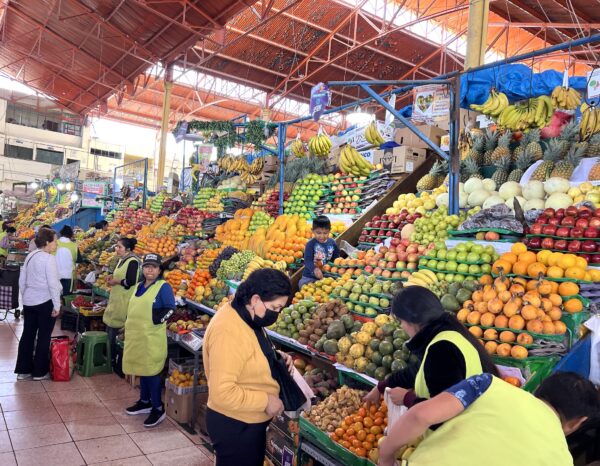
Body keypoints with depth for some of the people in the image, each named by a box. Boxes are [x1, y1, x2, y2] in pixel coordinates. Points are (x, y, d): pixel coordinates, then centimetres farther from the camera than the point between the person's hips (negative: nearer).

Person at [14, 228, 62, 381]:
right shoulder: (49, 258, -16)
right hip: (45, 302, -7)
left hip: (29, 301, 7)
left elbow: (22, 280, 14)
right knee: (44, 336, 4)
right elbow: (53, 283, -18)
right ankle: (40, 372, 12)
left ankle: (23, 370, 22)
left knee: (27, 334, 14)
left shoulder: (30, 256, 7)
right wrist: (57, 305, -12)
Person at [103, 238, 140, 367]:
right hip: (116, 299, 10)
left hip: (124, 301, -10)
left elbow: (130, 281, -24)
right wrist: (112, 277, 5)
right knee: (110, 329, 16)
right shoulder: (121, 260, 12)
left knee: (118, 331, -1)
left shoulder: (133, 261, -17)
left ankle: (114, 358, 12)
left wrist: (115, 282, -12)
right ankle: (111, 356, 27)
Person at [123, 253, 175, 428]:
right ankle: (144, 402, 32)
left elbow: (170, 308, -18)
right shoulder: (139, 286, 13)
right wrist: (129, 324, 14)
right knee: (142, 369, 17)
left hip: (152, 337, -8)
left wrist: (155, 320, -22)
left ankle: (158, 408, 9)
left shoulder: (163, 287, -11)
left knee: (152, 372, -2)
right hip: (136, 336, 8)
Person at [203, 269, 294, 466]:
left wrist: (274, 357, -1)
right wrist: (265, 400, -24)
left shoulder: (247, 318, 0)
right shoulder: (229, 332, -31)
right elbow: (222, 393, -33)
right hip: (234, 426, -10)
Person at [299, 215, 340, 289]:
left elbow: (336, 258, 9)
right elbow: (307, 260, -25)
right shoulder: (310, 244, -15)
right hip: (310, 277, -3)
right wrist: (315, 269, -43)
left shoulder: (332, 243, -3)